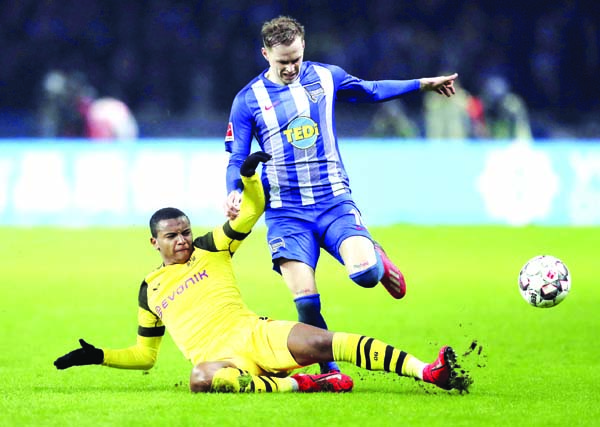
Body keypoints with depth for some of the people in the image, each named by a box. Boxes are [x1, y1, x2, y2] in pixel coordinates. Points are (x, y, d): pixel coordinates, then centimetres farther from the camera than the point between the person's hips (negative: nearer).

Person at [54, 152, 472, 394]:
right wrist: (97, 356, 14)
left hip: (256, 334, 1)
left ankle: (429, 371, -37)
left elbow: (252, 210, 17)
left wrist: (248, 175, -2)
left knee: (322, 341, -26)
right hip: (218, 358, -1)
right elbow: (145, 354, 27)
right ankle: (297, 383, -35)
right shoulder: (150, 290, 20)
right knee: (201, 380, -40)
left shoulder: (210, 249, 18)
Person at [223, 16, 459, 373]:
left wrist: (423, 84, 29)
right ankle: (329, 370, 7)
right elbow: (237, 159, 5)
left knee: (365, 273, -24)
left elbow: (370, 91, 25)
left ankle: (378, 260, 15)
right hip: (286, 213, -1)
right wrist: (235, 192, -16)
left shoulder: (325, 77, 6)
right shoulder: (248, 100, 0)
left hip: (334, 201, 1)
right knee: (306, 300, -15)